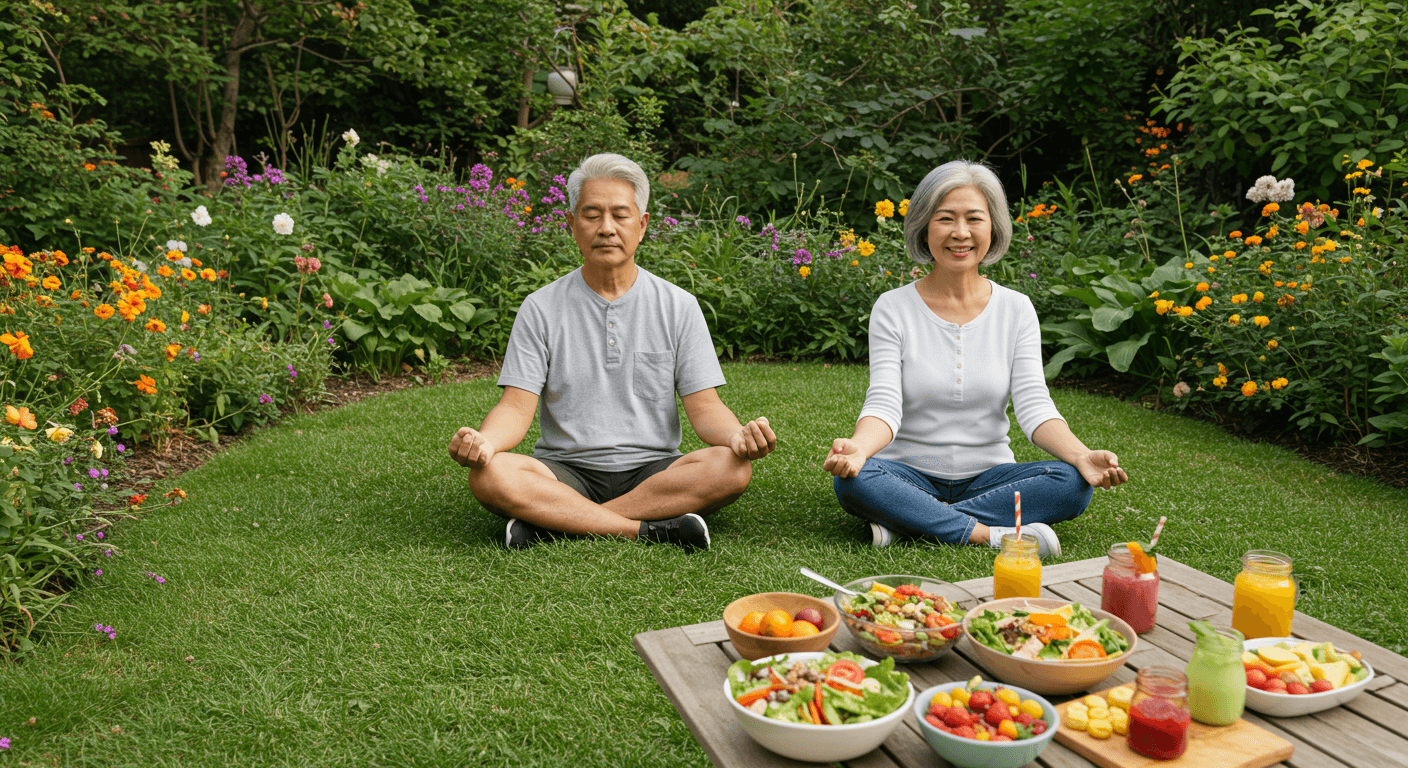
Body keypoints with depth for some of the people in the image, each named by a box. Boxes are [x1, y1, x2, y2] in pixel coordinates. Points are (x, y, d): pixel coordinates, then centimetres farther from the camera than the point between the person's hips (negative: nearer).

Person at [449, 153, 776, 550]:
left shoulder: (678, 306, 6)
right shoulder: (541, 308, 4)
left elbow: (704, 406, 1)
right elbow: (517, 407, -2)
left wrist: (738, 435, -23)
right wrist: (483, 440, -26)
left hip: (652, 470, 1)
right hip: (566, 471, -1)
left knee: (732, 468, -29)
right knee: (489, 476, -29)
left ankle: (549, 522, -26)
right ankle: (649, 528, -27)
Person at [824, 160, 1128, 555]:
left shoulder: (1016, 308, 2)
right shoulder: (893, 308, -4)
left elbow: (1033, 404, -7)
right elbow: (884, 404, -14)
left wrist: (1081, 455, -27)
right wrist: (857, 446, -37)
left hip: (989, 476, 2)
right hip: (911, 474, -2)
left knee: (1072, 483, -25)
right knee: (852, 479, -32)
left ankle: (906, 521, -25)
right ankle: (990, 534, -26)